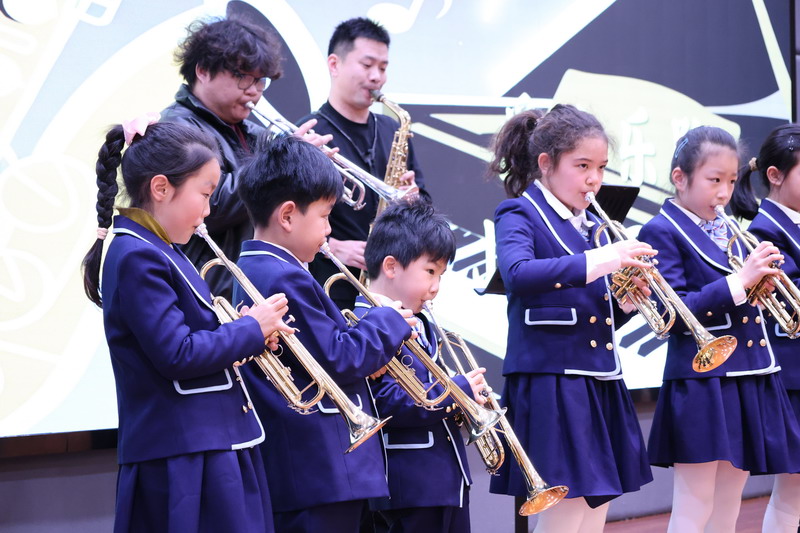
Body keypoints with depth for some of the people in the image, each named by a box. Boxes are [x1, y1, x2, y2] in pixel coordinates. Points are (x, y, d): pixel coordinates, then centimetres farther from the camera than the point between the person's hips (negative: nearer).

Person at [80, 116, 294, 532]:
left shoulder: (159, 251, 15)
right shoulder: (137, 258, -16)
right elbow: (177, 355, -22)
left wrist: (243, 336, 3)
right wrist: (251, 330, -11)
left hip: (214, 444, 10)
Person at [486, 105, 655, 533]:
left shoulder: (592, 225, 18)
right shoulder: (519, 214, -4)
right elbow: (516, 273, -27)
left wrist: (625, 300, -1)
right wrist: (596, 262, -32)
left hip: (601, 385, 8)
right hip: (552, 383, -8)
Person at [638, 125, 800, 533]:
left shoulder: (729, 231, 16)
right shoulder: (661, 232, -7)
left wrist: (762, 281, -2)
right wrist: (738, 282, -20)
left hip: (749, 379, 7)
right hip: (701, 382, -7)